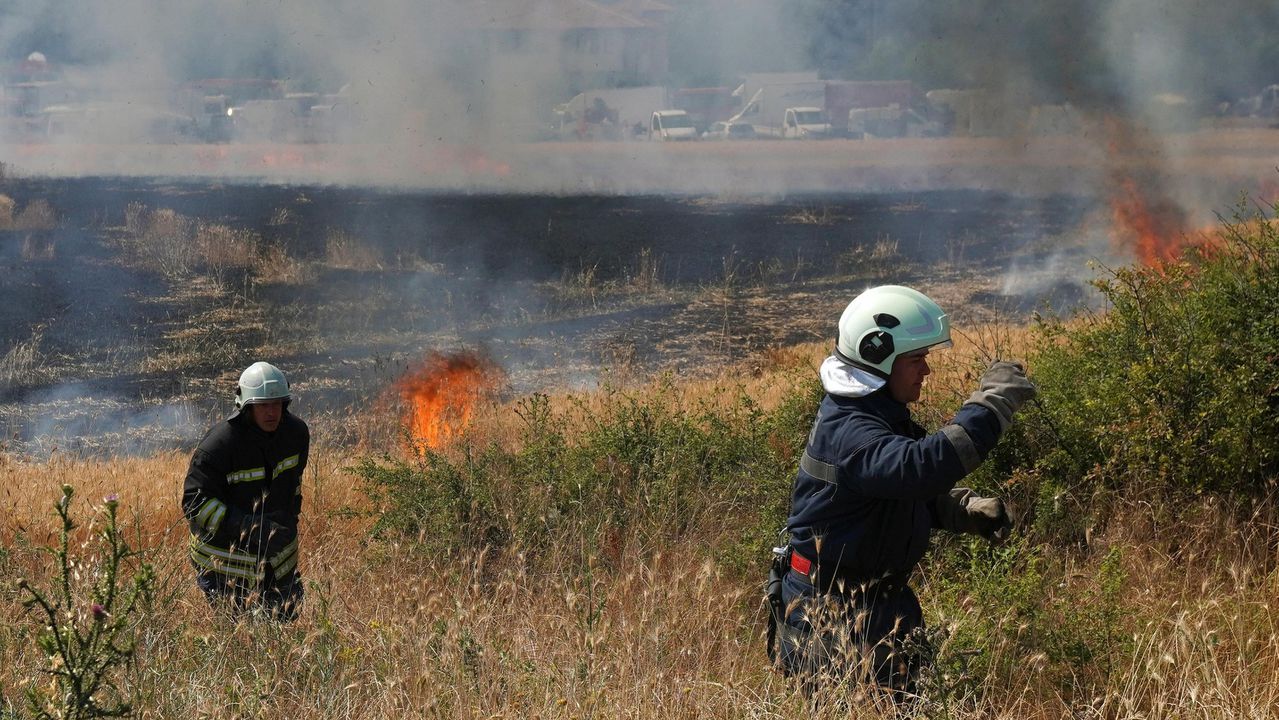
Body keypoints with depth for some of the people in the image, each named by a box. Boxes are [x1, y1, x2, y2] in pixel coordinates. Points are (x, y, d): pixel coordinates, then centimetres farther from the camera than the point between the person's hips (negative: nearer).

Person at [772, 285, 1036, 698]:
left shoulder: (886, 417, 9)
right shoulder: (845, 431, -25)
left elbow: (915, 493, 21)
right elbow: (917, 469, -43)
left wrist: (967, 510, 1)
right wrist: (989, 407, -41)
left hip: (879, 598, 10)